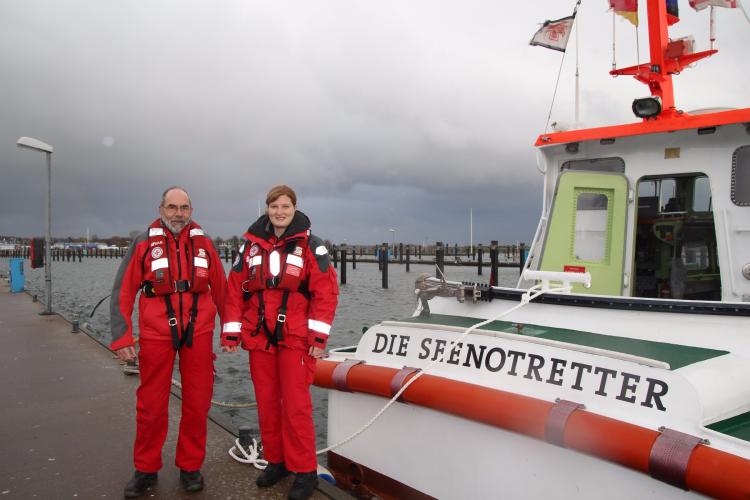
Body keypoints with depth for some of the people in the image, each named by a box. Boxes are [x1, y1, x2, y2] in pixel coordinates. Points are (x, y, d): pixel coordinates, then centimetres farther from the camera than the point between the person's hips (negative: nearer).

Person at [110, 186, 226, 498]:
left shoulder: (204, 243, 7)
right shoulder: (144, 243, 1)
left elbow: (221, 288, 12)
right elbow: (122, 292, 0)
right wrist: (122, 337, -6)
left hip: (198, 334, 2)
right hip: (156, 335, -1)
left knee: (197, 404, 7)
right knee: (151, 405, 7)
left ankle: (190, 466, 24)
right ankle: (146, 470, 25)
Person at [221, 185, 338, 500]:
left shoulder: (310, 245, -2)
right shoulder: (251, 244, 8)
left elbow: (325, 291, -6)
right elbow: (235, 289, 7)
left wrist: (319, 336, -12)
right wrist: (230, 332, 2)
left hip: (295, 337, -4)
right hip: (259, 336, 4)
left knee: (296, 405, -4)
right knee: (266, 402, 11)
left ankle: (304, 471, 10)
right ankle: (276, 461, 27)